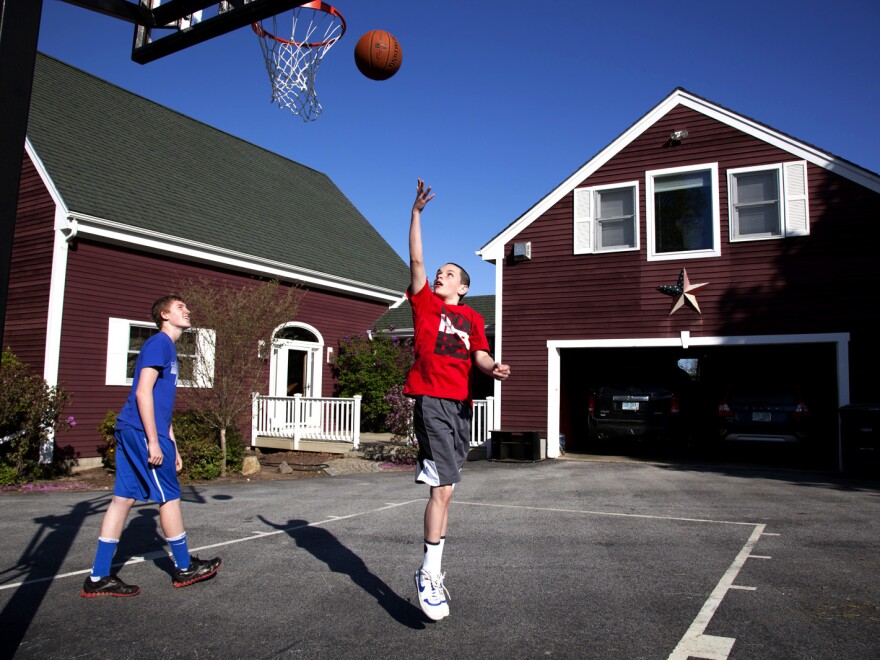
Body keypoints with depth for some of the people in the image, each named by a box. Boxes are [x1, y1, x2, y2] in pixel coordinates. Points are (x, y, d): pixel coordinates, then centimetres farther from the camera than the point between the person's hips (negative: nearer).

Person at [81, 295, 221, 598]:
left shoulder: (168, 347, 21)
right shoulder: (159, 343, -9)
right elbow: (143, 392, -18)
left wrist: (172, 446, 24)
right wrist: (154, 441, -19)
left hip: (129, 431, 10)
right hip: (142, 431, -10)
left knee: (123, 499, 8)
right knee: (170, 496, 1)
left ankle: (98, 578, 12)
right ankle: (184, 568, 14)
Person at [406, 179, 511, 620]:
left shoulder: (472, 318, 18)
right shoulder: (425, 303, 10)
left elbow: (479, 354, 6)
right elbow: (416, 259, 4)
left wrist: (493, 367, -17)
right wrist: (417, 212, 1)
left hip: (462, 405, 4)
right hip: (432, 399, -4)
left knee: (445, 488, 10)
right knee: (444, 486, -15)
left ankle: (434, 570, 20)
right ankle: (428, 573, -5)